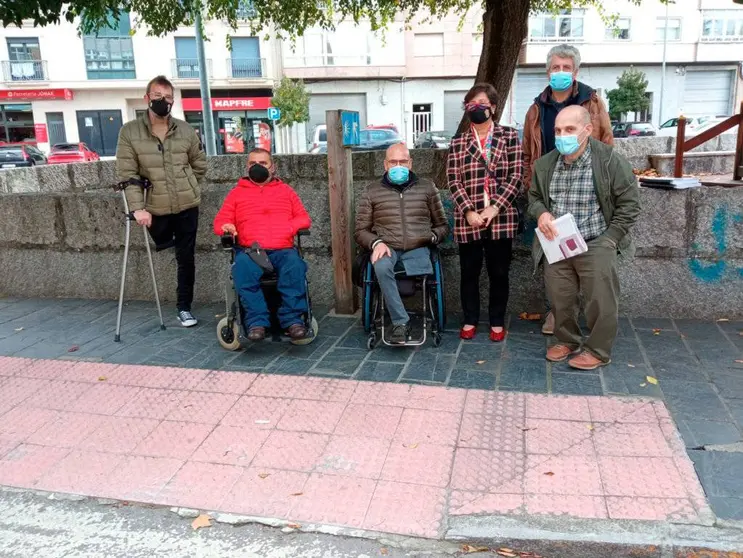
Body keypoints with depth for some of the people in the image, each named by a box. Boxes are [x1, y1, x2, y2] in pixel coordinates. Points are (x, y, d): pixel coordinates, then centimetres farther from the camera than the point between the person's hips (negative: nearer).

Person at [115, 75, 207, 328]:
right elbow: (127, 175, -8)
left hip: (187, 206, 2)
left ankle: (184, 308, 18)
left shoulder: (186, 130, 2)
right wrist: (137, 207, -15)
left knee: (186, 259, 6)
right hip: (155, 208, -1)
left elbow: (200, 165, 13)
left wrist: (184, 187, 8)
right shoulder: (129, 132, -4)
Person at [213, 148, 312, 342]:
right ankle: (257, 321, -35)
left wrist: (290, 227, -5)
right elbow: (220, 221, 19)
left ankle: (292, 319, -32)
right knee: (242, 269, -36)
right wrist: (226, 227, -6)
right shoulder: (237, 192, 23)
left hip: (283, 250, 0)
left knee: (295, 267, -34)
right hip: (250, 251, 0)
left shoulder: (285, 190, 25)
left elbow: (304, 217, 18)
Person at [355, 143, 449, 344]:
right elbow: (361, 231, 11)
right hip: (387, 248, -1)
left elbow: (442, 225, 19)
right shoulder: (372, 192, 12)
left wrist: (432, 236, -5)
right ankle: (401, 321, -28)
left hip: (417, 249, 1)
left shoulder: (427, 188, 14)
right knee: (381, 267, -37)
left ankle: (400, 322, -5)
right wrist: (376, 243, -10)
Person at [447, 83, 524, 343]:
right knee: (469, 272, 9)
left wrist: (494, 207, -12)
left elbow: (516, 176, -3)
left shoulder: (509, 136, 4)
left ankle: (497, 322, 22)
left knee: (499, 272, 7)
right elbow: (453, 181, 1)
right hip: (468, 219, 1)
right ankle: (470, 320, 24)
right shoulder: (458, 142, 8)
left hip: (501, 217, -1)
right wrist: (469, 211, -12)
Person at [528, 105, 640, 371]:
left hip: (595, 246, -4)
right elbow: (534, 196, 15)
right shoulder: (545, 164, 1)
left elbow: (629, 202, -7)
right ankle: (567, 340, 34)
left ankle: (598, 350, 21)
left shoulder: (610, 160, -12)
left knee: (600, 302, 2)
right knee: (559, 299, 13)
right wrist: (541, 213, -8)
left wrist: (609, 239, -11)